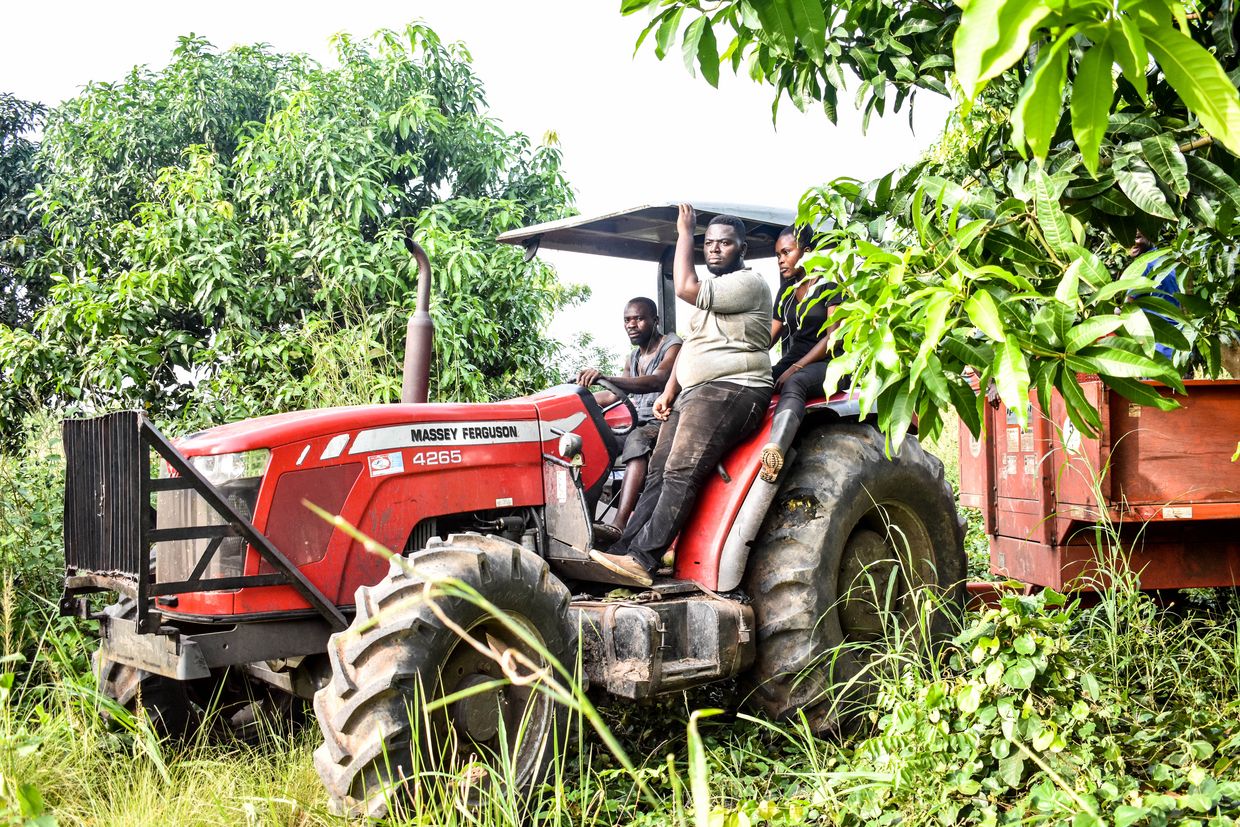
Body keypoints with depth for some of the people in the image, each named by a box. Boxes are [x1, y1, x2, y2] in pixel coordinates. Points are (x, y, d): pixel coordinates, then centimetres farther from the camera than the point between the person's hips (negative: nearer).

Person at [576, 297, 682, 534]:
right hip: (638, 424, 8)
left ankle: (619, 525, -53)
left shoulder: (672, 346, -6)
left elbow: (657, 381, -26)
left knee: (637, 440, -38)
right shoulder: (633, 358, 19)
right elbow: (615, 394, 28)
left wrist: (606, 378, -39)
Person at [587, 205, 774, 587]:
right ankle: (625, 550, -5)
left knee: (681, 474, -21)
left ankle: (642, 559, -26)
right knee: (659, 472, -1)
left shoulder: (749, 283, -6)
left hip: (731, 391, -10)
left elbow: (686, 288, -17)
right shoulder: (713, 291, 25)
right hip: (692, 393, 10)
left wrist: (684, 232, -6)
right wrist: (669, 392, 12)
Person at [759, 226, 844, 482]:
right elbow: (769, 337, 18)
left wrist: (795, 369, -16)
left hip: (827, 365, -7)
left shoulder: (830, 286, 2)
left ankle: (774, 451, -69)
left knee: (794, 384, -41)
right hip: (790, 364, 7)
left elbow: (833, 337, -7)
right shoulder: (786, 291, 22)